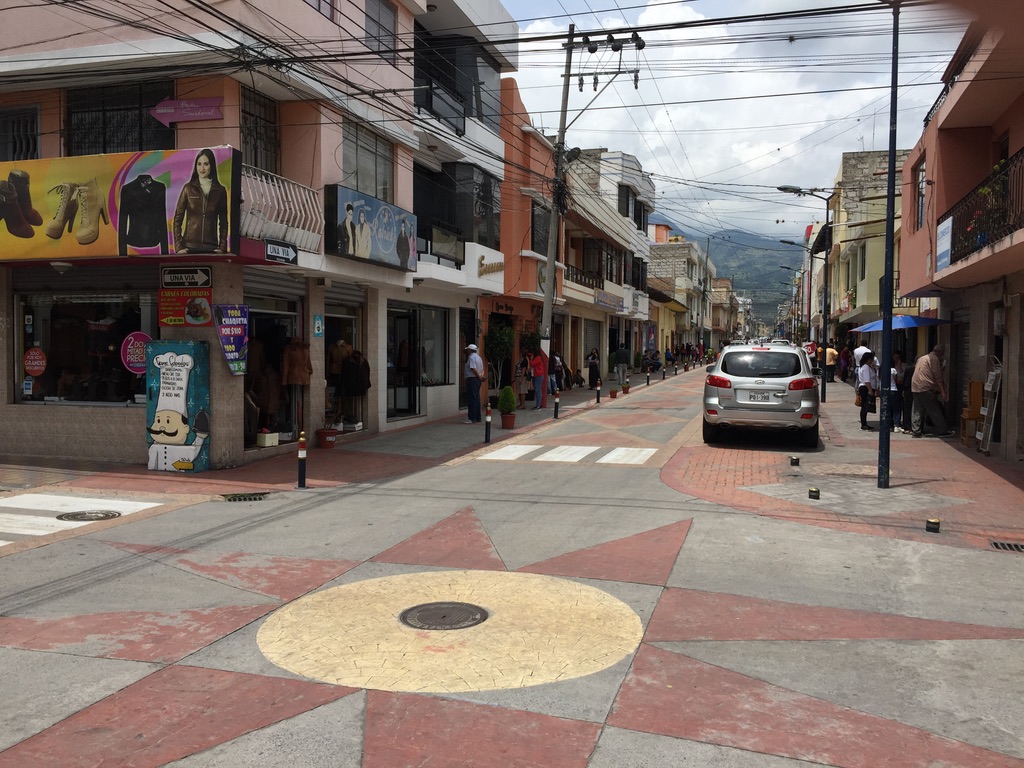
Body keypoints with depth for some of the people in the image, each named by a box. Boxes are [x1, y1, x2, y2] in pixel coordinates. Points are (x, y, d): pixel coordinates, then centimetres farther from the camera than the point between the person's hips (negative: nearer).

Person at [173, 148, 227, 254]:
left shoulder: (220, 191, 7)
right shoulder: (188, 188, 4)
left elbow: (223, 222, 10)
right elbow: (177, 219, 4)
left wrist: (222, 247, 1)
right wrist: (178, 247, -5)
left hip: (211, 248, 1)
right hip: (190, 246, -1)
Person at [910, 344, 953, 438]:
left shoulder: (921, 358, 20)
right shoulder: (934, 359, -5)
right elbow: (938, 377, -9)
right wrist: (943, 392, -9)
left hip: (915, 387, 8)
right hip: (926, 388, -8)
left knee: (918, 411, 9)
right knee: (935, 411, -2)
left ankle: (917, 431, 7)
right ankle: (943, 431, 3)